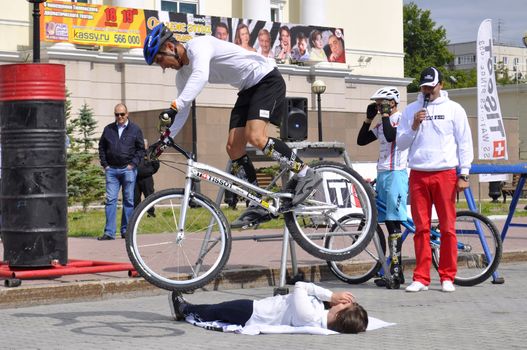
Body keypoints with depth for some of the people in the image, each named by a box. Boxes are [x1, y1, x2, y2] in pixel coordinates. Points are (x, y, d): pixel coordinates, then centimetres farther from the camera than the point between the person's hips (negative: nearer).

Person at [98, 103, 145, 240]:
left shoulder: (135, 129, 4)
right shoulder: (108, 129, 10)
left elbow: (141, 149, 6)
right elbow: (101, 147, 16)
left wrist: (133, 164, -5)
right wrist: (104, 164, 7)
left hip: (128, 169, -1)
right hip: (111, 169, 1)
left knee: (128, 200, 3)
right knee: (110, 199, -4)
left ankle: (126, 230, 11)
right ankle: (109, 232, -4)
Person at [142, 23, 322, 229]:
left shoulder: (198, 46, -21)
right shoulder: (183, 75, 7)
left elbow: (201, 77, -42)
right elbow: (183, 112, 11)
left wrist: (174, 106, -51)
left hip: (268, 79, -10)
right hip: (248, 89, 10)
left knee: (255, 137, -26)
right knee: (233, 147, -1)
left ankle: (306, 174, -15)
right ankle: (258, 207, 2)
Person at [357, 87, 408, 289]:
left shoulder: (402, 119, -6)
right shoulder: (382, 124, 19)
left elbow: (391, 136, -23)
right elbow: (361, 140, 18)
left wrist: (385, 114, -12)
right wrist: (369, 118, 11)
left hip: (396, 175, -9)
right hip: (382, 175, 9)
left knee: (393, 223, -13)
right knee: (389, 223, 8)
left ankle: (395, 271, -16)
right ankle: (397, 273, 12)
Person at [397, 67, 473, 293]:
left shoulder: (453, 109, 6)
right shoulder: (411, 110, 11)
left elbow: (464, 143, 4)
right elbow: (401, 143, 9)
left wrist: (464, 174, -2)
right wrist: (414, 127, -8)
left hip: (445, 174, -2)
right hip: (418, 174, 2)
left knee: (448, 227, -1)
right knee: (421, 228, 3)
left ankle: (447, 277, 6)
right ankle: (421, 278, 7)